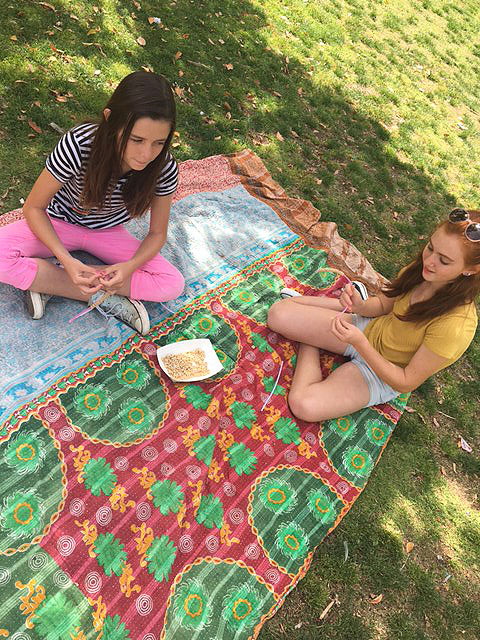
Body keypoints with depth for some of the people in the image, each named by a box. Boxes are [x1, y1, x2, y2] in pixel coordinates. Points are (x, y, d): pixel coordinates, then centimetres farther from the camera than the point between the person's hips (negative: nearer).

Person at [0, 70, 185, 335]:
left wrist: (130, 266, -32)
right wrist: (67, 260, -34)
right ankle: (102, 297, -15)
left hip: (108, 232, 2)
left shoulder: (164, 169, -24)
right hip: (60, 223, -2)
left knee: (173, 285, -19)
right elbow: (34, 207, -18)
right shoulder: (78, 145, -30)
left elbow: (157, 233, -11)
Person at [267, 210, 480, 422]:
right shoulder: (421, 269, -14)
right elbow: (382, 305, 3)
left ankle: (309, 342, 0)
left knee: (304, 406, -26)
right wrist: (359, 305, -22)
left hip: (385, 374, -4)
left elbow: (407, 383, -22)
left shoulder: (455, 326, -31)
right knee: (278, 313, -11)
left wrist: (360, 343, -33)